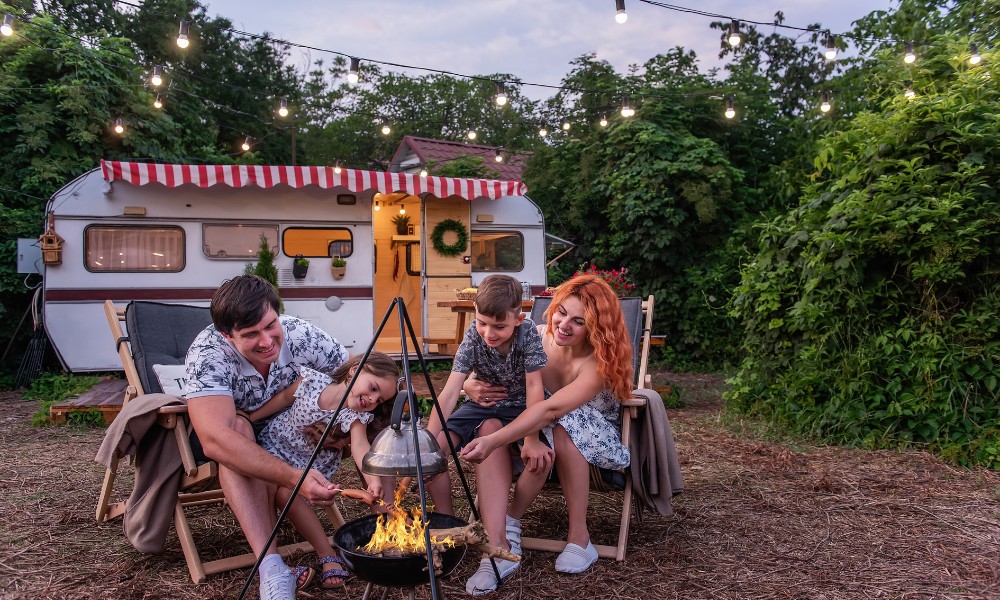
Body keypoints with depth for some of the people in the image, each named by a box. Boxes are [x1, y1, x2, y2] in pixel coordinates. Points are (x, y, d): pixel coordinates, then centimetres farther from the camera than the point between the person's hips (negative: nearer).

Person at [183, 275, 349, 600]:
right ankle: (272, 569, -41)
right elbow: (216, 439, -48)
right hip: (227, 431, -3)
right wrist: (293, 476, -58)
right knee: (238, 428, -36)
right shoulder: (208, 353, -34)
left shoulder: (301, 335, -26)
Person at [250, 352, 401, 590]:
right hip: (277, 446, -1)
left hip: (314, 463, 2)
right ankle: (327, 555, -21)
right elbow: (284, 398, -6)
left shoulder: (357, 416, -22)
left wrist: (373, 479, -57)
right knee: (286, 491, -27)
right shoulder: (312, 381, -23)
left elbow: (360, 445, -39)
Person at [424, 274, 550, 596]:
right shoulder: (473, 335, -21)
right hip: (482, 403, 3)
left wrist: (532, 440, -29)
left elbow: (534, 387, -23)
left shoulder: (527, 332, -25)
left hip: (518, 407, -3)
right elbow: (449, 392, -28)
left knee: (489, 430, -34)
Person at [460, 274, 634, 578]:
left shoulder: (599, 362, -27)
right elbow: (472, 377, -6)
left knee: (562, 428, -36)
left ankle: (578, 537, -26)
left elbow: (551, 410, -42)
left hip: (597, 442, -3)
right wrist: (471, 387, -31)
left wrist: (493, 441, -52)